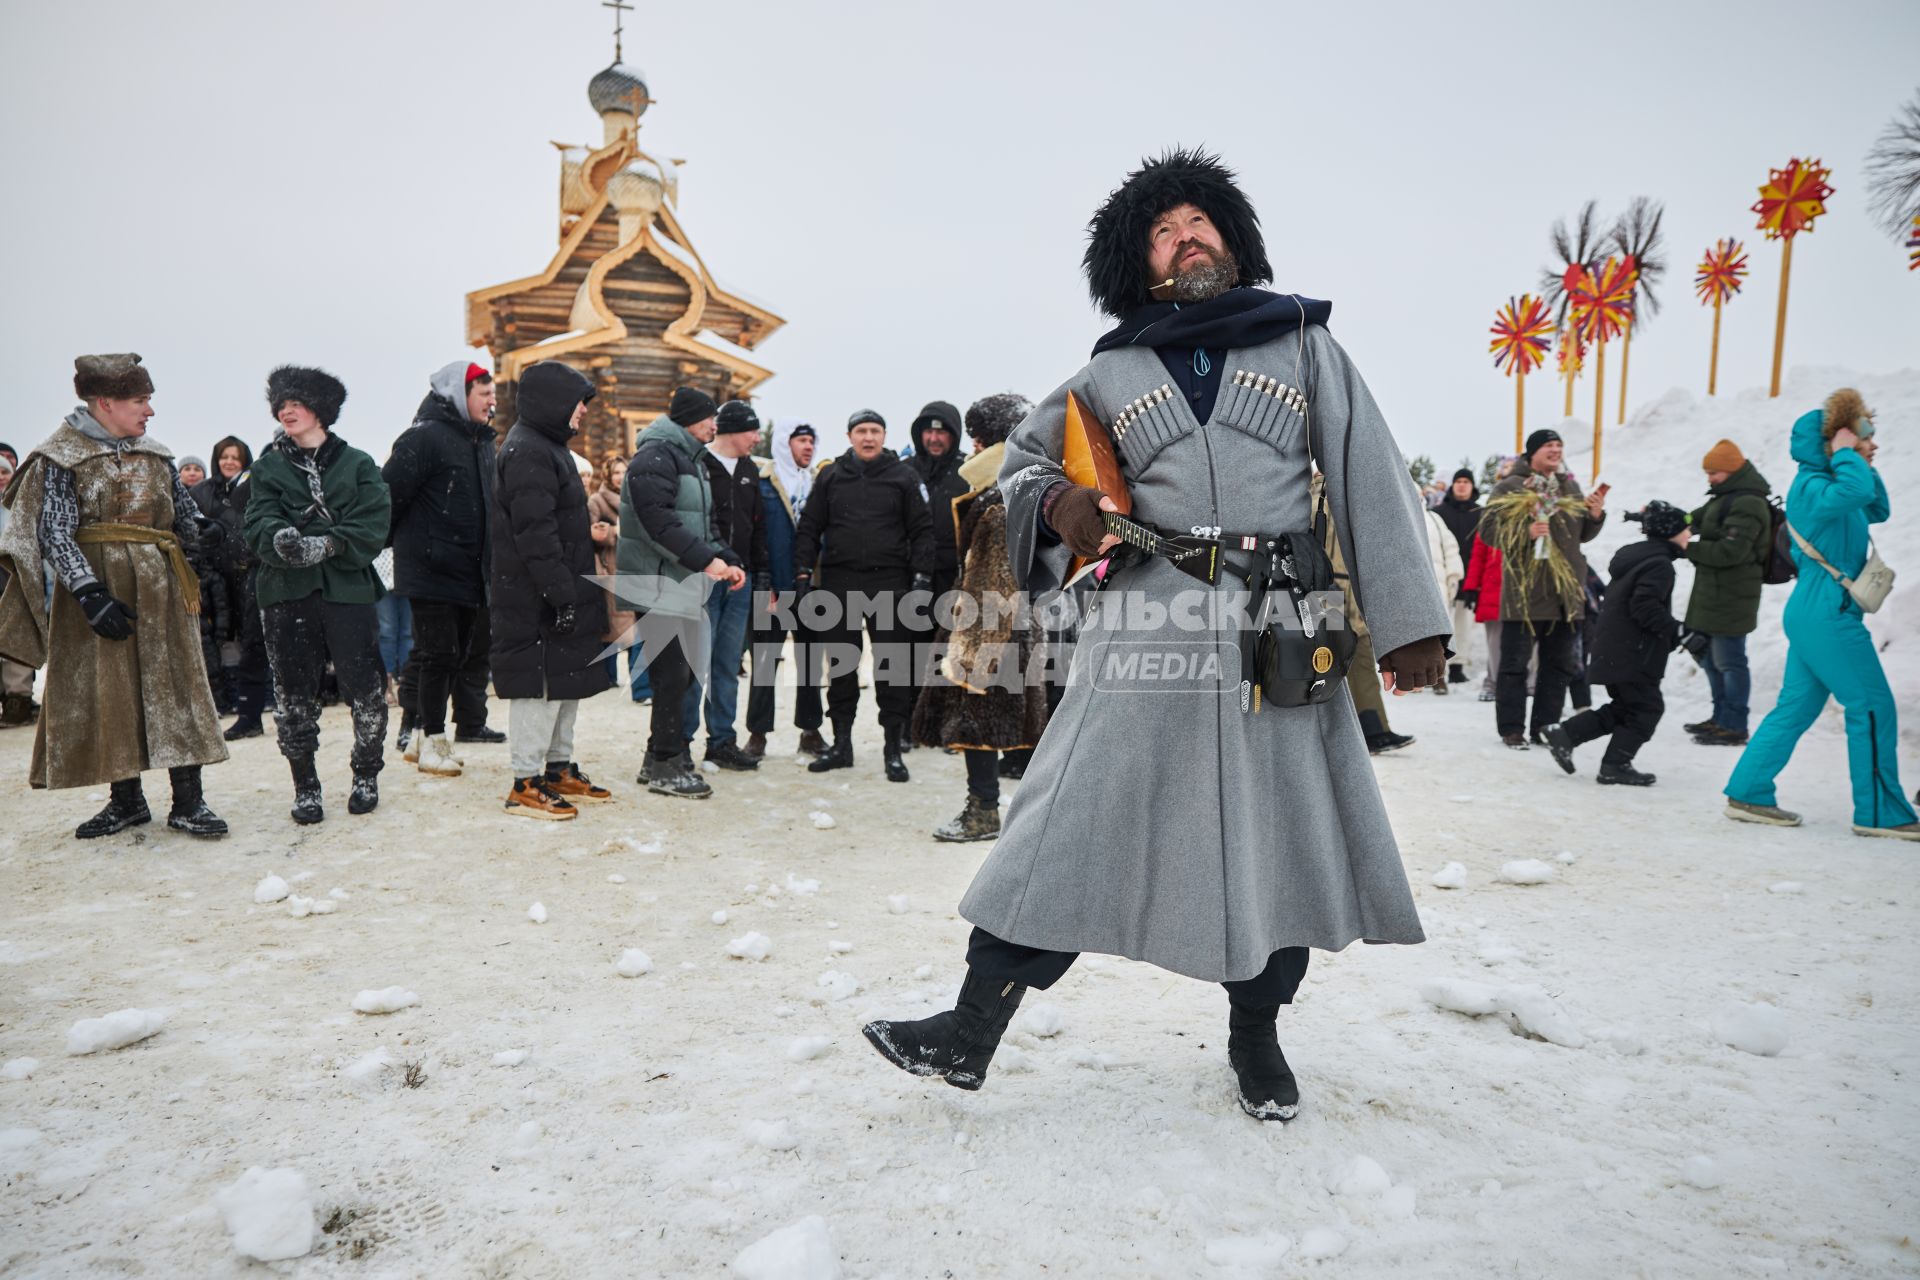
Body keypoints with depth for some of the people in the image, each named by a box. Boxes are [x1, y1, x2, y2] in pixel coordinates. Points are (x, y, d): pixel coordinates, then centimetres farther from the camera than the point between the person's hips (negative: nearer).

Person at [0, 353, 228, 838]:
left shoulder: (157, 455, 10)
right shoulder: (60, 456, -3)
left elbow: (188, 521, 18)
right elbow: (53, 532, -10)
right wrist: (90, 593, -19)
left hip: (160, 590, 3)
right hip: (95, 587, -3)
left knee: (175, 686, -2)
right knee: (105, 693, 3)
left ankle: (188, 801, 0)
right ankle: (126, 801, 14)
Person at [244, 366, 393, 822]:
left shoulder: (358, 465, 8)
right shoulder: (268, 468, 13)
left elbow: (371, 528, -4)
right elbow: (258, 525, -2)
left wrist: (324, 545, -19)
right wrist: (281, 539, -25)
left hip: (348, 588, -1)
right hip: (286, 594, 2)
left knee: (364, 687, -3)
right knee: (294, 693, 5)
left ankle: (366, 775, 17)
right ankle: (305, 785, 17)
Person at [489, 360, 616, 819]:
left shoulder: (548, 448, 18)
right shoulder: (527, 452, -17)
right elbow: (535, 533, -24)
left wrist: (573, 589, 22)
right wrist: (562, 593, -25)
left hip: (560, 593, 11)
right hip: (535, 600, -11)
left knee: (567, 679, 16)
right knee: (540, 683, -4)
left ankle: (559, 768, 27)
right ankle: (526, 784, 5)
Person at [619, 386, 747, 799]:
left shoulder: (689, 460, 21)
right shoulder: (656, 456, -12)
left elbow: (701, 524, 24)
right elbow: (658, 521, -23)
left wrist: (727, 561, 11)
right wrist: (705, 560, -23)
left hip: (684, 584, 10)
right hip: (658, 584, -10)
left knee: (682, 672, 13)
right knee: (673, 673, -7)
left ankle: (661, 757, 23)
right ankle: (665, 768, 2)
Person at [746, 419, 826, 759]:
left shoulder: (816, 483, 9)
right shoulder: (762, 484, -5)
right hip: (774, 589, -4)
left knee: (810, 659, 10)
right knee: (765, 660, 3)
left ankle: (810, 730, 20)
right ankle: (758, 733, 11)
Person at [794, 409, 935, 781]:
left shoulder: (903, 476, 5)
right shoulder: (830, 477, 10)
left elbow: (922, 530, 4)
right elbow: (809, 529, 11)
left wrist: (922, 577, -5)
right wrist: (803, 574, 1)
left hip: (889, 584, -2)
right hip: (838, 584, 2)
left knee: (893, 666, -1)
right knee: (841, 666, 7)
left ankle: (893, 748, 8)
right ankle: (841, 743, 18)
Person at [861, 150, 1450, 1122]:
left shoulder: (1304, 344, 13)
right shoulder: (1113, 372, 14)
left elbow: (1370, 478, 7)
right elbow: (1024, 453, 25)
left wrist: (1406, 619, -2)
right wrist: (1056, 502, 0)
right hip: (1149, 627, 0)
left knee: (1285, 832, 7)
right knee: (1074, 823, -3)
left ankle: (1255, 1033, 29)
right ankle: (973, 1030, 5)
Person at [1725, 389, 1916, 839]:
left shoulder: (1830, 486, 16)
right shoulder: (1812, 487, -15)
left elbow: (1878, 510, 24)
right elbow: (1855, 492, -36)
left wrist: (1865, 464, 12)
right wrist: (1846, 455, -18)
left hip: (1816, 615, 10)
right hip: (1828, 615, -10)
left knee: (1796, 707, 10)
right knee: (1873, 708, -2)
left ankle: (1748, 793, 11)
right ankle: (1880, 812, 6)